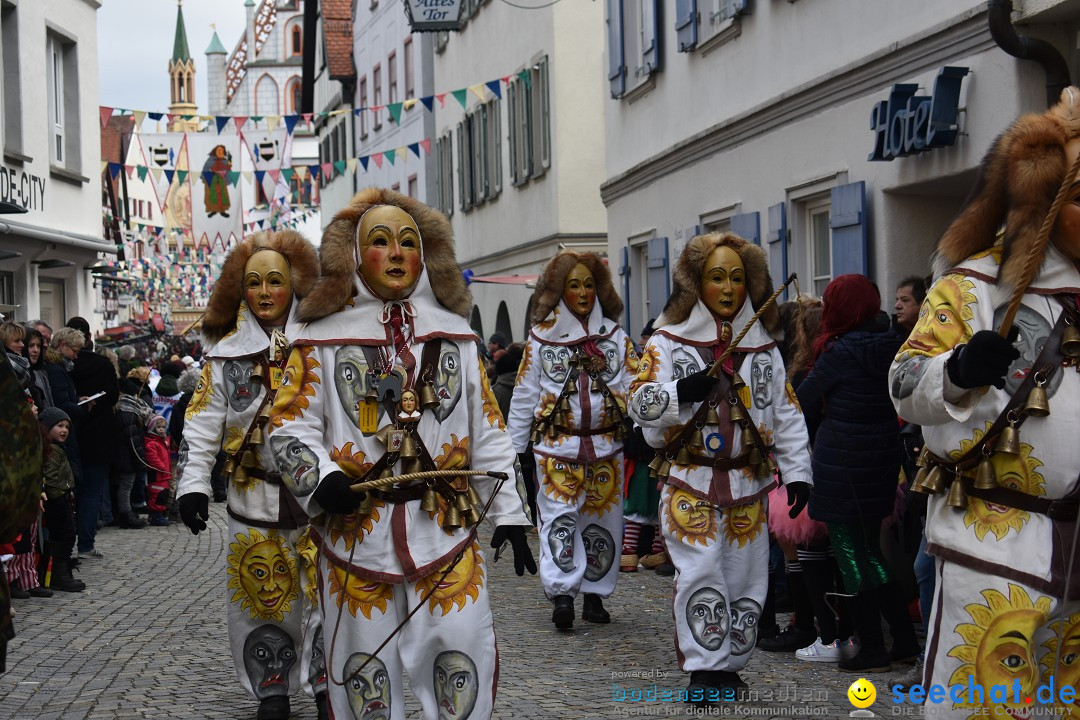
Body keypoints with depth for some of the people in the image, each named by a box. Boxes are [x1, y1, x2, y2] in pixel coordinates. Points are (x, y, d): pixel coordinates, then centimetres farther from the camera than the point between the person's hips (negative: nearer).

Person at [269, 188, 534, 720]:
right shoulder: (323, 338, 4)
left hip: (447, 525, 1)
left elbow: (487, 431, 12)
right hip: (357, 529, -1)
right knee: (362, 669, 6)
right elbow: (290, 427, 1)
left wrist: (509, 512, 7)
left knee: (464, 664, -1)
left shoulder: (455, 335, 11)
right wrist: (322, 478, -18)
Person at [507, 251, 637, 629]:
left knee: (602, 518, 5)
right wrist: (514, 448, 5)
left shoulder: (616, 336, 10)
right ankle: (562, 594, -18)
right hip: (556, 447, -2)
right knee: (560, 517, -12)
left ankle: (594, 594, 15)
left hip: (606, 446, 2)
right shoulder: (541, 337, 5)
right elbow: (524, 396, 7)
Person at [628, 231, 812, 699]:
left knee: (745, 578, 5)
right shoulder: (668, 341, 0)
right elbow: (642, 405, -6)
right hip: (689, 480, -3)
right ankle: (705, 670, -1)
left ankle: (729, 667, 18)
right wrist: (681, 392, -25)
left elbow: (786, 413, 12)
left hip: (747, 483, 3)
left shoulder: (763, 347, 10)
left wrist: (796, 471, 6)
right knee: (700, 576, -9)